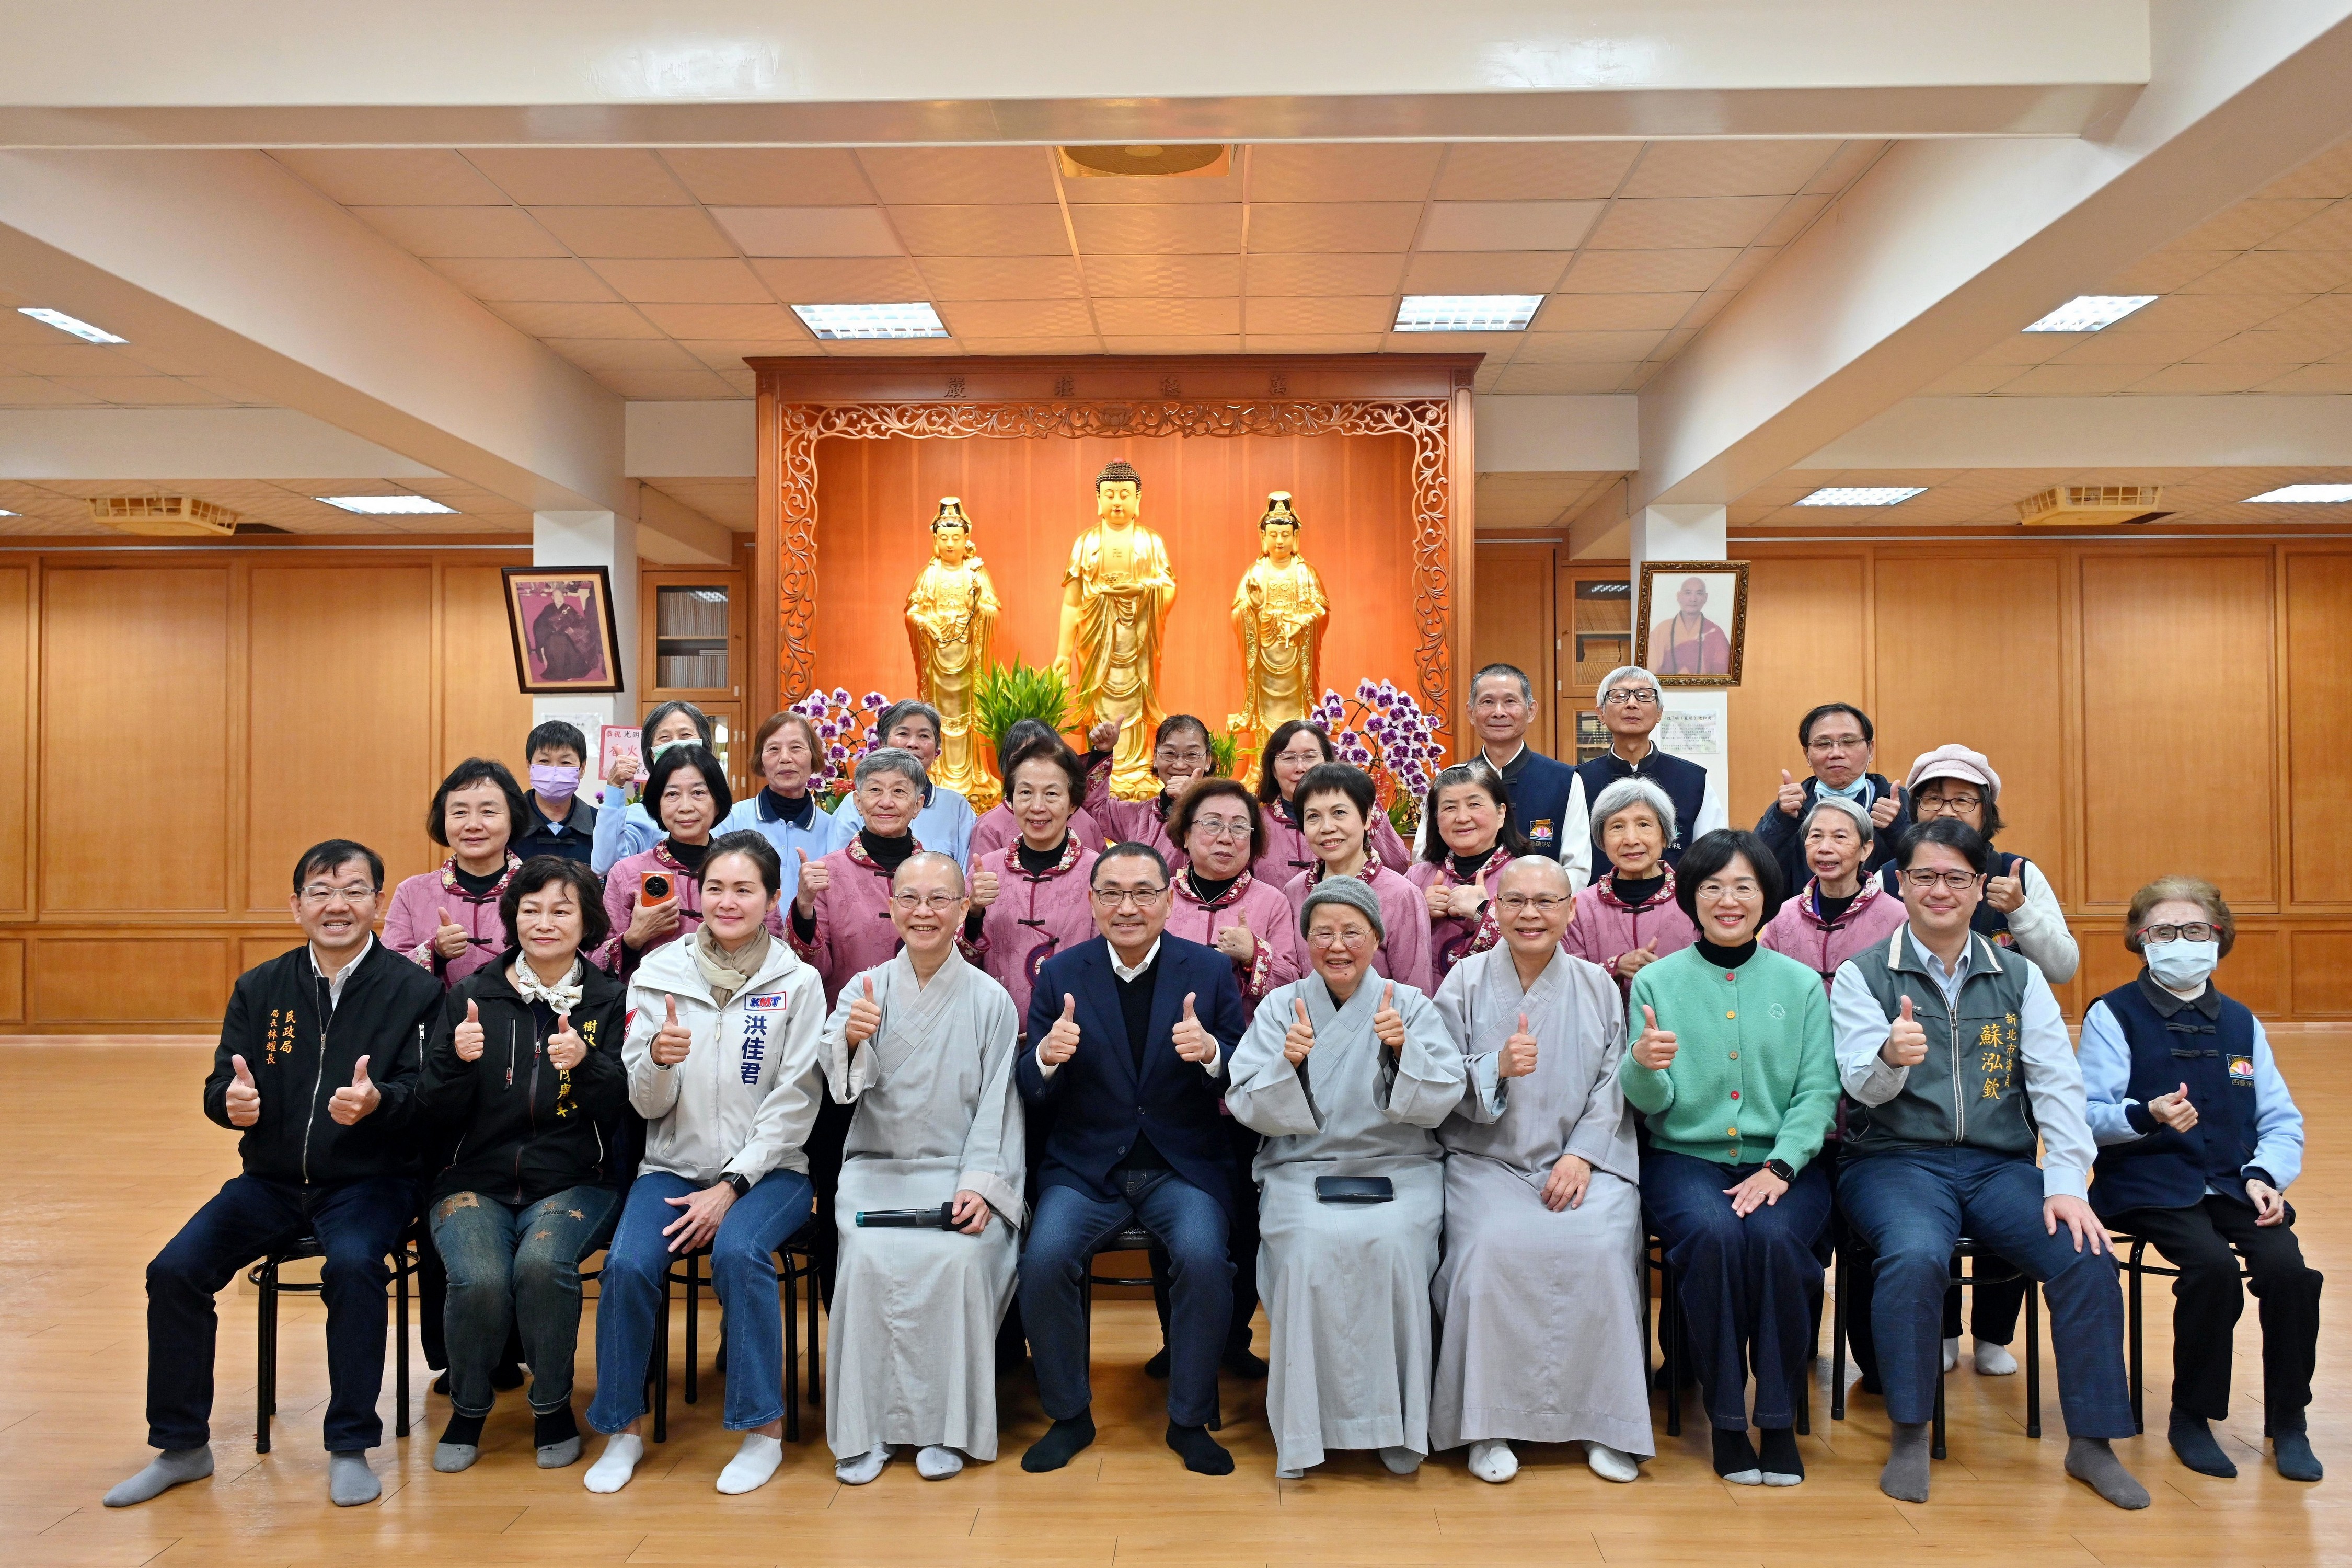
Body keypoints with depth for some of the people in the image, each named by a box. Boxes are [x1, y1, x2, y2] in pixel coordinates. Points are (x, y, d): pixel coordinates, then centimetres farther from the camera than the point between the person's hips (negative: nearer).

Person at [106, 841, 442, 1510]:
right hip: (272, 1179, 5)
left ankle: (351, 1448, -13)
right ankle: (182, 1446, 9)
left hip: (368, 1180, -4)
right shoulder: (259, 988, 7)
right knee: (175, 1269, -13)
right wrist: (233, 1098, -22)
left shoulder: (414, 990, -7)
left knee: (352, 1265, -31)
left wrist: (378, 1102, -36)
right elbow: (218, 1087, 3)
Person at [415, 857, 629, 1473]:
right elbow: (436, 1118, 3)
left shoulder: (610, 1000, 3)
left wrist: (586, 1064, -23)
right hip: (476, 1180, 1)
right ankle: (468, 1408, 6)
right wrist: (457, 1060, -16)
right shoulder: (470, 997, 6)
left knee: (543, 1263, -30)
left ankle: (553, 1406, -2)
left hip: (577, 1182, -1)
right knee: (480, 1280, -26)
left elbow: (624, 1111, -5)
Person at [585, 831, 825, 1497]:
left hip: (767, 1170, -2)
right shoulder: (659, 974, 3)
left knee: (739, 1251, -30)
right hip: (674, 1166, 2)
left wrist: (732, 1185, -13)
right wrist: (657, 1059, -21)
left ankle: (763, 1429, -12)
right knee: (628, 1262, -23)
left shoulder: (797, 982, -2)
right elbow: (646, 1103, 2)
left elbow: (794, 1103, -5)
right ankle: (624, 1428, 0)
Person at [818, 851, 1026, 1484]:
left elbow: (997, 1105, -1)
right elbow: (843, 1082, -10)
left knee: (957, 1257, -28)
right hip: (877, 1168, 1)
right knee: (869, 1258, -26)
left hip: (960, 1174, -1)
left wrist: (978, 1186, -15)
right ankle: (867, 1426, -10)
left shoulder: (991, 1000, 3)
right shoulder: (866, 988, 6)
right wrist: (850, 1039, -33)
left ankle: (945, 1427, -10)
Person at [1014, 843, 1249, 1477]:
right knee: (1044, 1258, -23)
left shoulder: (1210, 970, 0)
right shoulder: (1061, 973, 2)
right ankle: (1069, 1415, 3)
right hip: (1085, 1165, 1)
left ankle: (1190, 1420, -1)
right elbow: (1031, 1093, 1)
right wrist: (1046, 1057, -23)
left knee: (1203, 1257, -27)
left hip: (1184, 1164, -1)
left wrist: (1212, 1054, -25)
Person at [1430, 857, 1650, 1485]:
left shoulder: (1598, 987, 11)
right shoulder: (1465, 983, 6)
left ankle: (1605, 1420, -7)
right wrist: (1497, 1069, -18)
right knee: (1495, 1244, -29)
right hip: (1487, 1158, -1)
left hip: (1583, 1159, 1)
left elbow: (1614, 1085, 4)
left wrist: (1582, 1154, -10)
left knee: (1602, 1245, -27)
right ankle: (1487, 1423, -12)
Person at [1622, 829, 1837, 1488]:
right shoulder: (1657, 981, 5)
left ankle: (1779, 1422, -11)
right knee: (1713, 1235, -31)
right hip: (1685, 1157, -1)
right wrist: (1644, 1066, -25)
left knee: (1774, 1237, -30)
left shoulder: (1801, 983, 9)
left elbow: (1819, 1092, 1)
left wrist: (1779, 1166, -14)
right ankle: (1725, 1420, -12)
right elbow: (1651, 1103, 0)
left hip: (1783, 1163, 1)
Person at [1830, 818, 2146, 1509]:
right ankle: (1909, 1437, -14)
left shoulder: (2019, 976, 11)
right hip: (1896, 1160, -3)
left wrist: (2067, 1184, -11)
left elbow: (2058, 1083, 3)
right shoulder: (1861, 975, 1)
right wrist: (1891, 1057, -36)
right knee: (1917, 1254, -32)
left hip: (2000, 1165, 3)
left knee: (2087, 1256, -21)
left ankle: (2092, 1443, -1)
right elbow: (1865, 1086, -11)